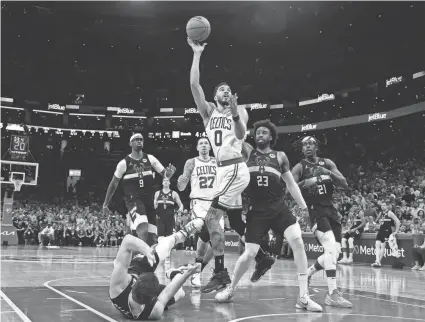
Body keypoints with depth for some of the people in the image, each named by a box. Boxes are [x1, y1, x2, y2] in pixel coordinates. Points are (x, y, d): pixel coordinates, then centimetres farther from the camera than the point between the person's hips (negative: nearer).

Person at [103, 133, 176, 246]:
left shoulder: (150, 159, 6)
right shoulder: (124, 163, -2)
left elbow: (165, 175, 6)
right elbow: (113, 184, 6)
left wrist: (169, 172, -19)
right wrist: (105, 204, 10)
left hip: (149, 200, 5)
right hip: (133, 200, -4)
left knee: (152, 237, 6)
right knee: (143, 231, -29)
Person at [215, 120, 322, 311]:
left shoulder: (280, 156, 9)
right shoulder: (248, 152, 7)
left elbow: (291, 184, 12)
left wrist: (304, 207, 8)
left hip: (279, 208, 1)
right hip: (257, 211, -1)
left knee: (298, 242, -16)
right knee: (249, 254, -3)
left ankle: (303, 297, -7)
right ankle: (231, 289, 24)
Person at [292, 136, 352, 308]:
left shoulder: (327, 163, 10)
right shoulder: (299, 167, -1)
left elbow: (345, 184, 3)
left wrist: (329, 174, -15)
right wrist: (306, 182, -26)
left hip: (331, 210, 6)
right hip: (315, 211, -6)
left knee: (335, 252, 7)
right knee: (330, 247, -24)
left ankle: (307, 273, 28)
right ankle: (332, 294, -25)